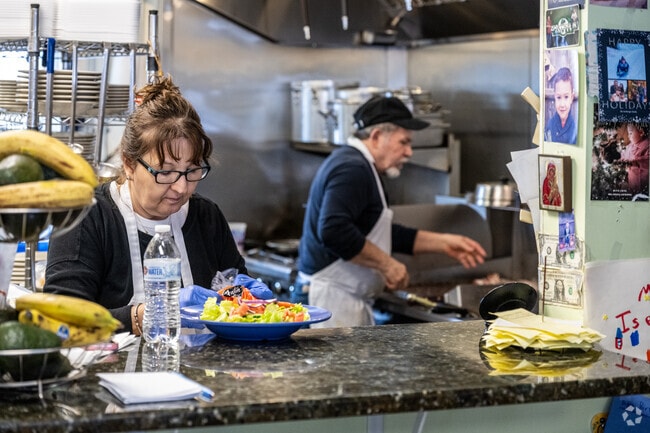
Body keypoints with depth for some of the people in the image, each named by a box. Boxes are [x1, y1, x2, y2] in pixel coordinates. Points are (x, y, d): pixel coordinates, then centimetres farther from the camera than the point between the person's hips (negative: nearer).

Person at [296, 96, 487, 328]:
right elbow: (334, 231, -29)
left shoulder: (354, 164, 19)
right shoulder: (352, 169, -15)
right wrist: (386, 264, -19)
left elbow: (387, 236, 26)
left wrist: (443, 242, 20)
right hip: (332, 294, -11)